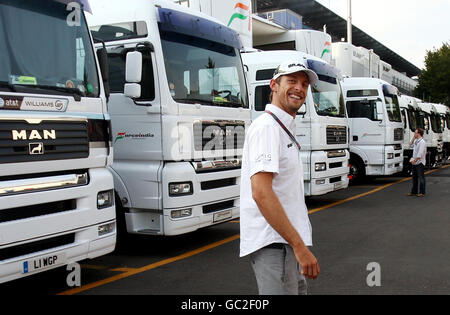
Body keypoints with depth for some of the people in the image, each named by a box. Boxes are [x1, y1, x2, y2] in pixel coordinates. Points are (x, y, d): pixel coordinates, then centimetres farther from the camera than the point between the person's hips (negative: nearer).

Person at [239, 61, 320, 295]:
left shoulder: (285, 128, 19)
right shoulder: (266, 126, -14)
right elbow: (261, 193, -25)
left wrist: (299, 245, 20)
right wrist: (300, 246, -25)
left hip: (288, 242, 10)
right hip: (274, 244, -10)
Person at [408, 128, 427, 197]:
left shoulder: (422, 142, -17)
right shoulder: (416, 141, 10)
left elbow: (420, 154, -23)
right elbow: (411, 143, 31)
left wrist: (415, 160, -22)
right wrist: (414, 137, 16)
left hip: (420, 162, -9)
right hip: (415, 163, 9)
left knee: (421, 177, -1)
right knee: (414, 177, 13)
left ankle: (422, 192, 5)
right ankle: (414, 192, 21)